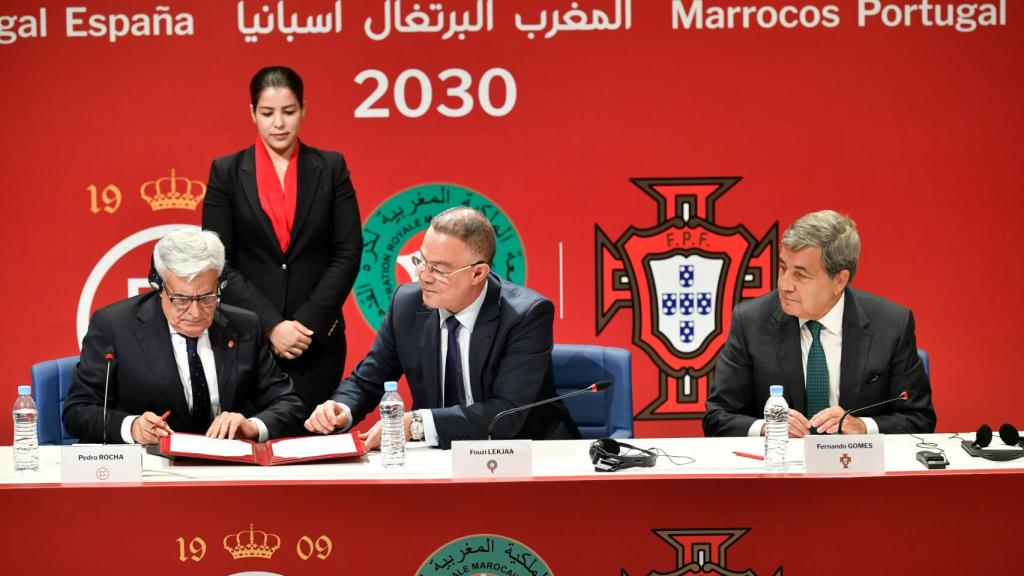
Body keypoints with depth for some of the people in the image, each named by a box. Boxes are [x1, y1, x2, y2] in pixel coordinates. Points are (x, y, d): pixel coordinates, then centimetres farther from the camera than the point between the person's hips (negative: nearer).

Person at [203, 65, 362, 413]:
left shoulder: (330, 168, 6)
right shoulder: (227, 172, 3)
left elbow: (348, 254, 1)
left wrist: (308, 324, -9)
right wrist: (270, 324, -11)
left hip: (317, 341, 1)